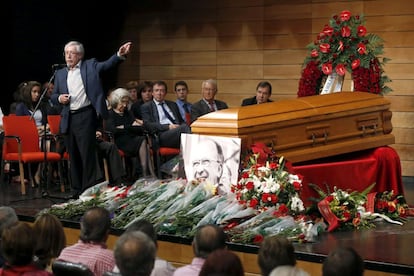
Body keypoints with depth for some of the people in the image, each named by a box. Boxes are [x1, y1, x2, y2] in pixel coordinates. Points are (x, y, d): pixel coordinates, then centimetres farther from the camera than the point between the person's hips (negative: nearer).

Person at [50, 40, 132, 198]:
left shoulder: (90, 66, 4)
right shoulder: (60, 74, 15)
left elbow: (107, 64, -11)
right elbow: (53, 96, 19)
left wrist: (120, 55, -30)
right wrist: (59, 98, -4)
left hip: (85, 116, -5)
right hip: (68, 119, 5)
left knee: (87, 154, -7)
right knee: (73, 156, 10)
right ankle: (77, 191, 17)